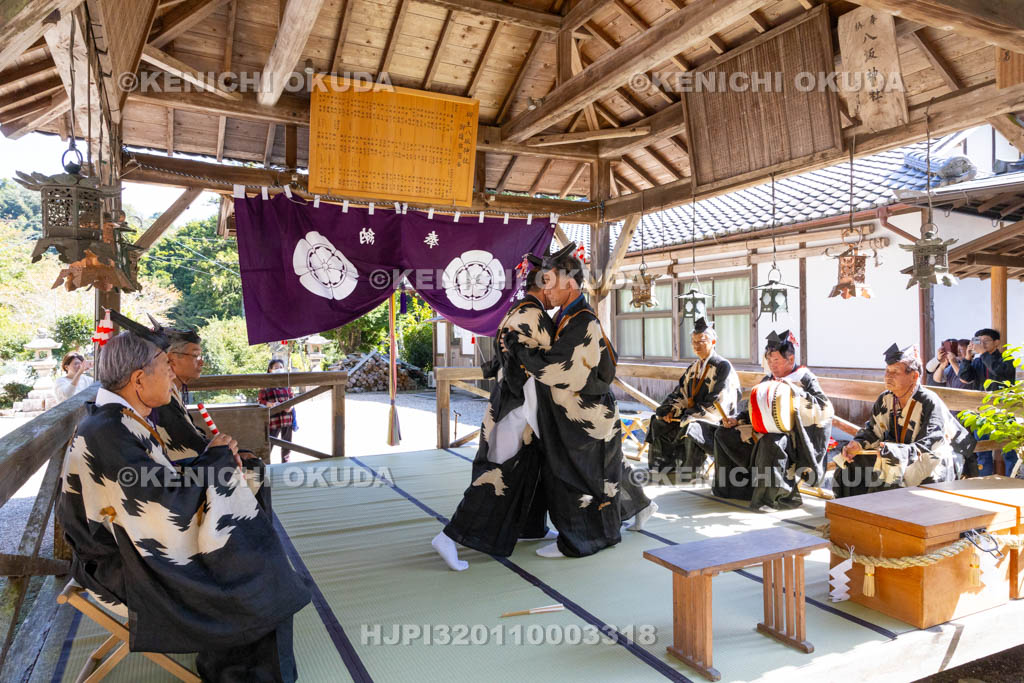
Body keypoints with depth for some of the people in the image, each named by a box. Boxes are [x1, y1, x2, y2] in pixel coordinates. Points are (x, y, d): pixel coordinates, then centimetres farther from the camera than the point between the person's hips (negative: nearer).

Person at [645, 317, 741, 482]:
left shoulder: (723, 367, -10)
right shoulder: (693, 368, 14)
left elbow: (717, 403, -17)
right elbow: (681, 393, 13)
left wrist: (691, 413, -18)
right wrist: (673, 410, -6)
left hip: (715, 421, -8)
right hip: (693, 416, 8)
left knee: (691, 427, -36)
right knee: (658, 424, -6)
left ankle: (690, 475, -22)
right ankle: (664, 469, -2)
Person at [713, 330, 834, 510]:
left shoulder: (805, 379, -6)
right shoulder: (768, 380, 12)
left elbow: (826, 409, -20)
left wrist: (796, 392, -27)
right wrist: (737, 420, 0)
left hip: (794, 436, -7)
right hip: (766, 431, 8)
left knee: (771, 441, -40)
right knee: (724, 434, 1)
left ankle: (775, 496, -28)